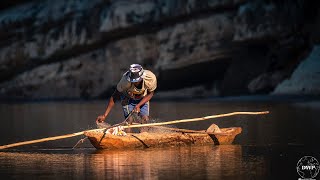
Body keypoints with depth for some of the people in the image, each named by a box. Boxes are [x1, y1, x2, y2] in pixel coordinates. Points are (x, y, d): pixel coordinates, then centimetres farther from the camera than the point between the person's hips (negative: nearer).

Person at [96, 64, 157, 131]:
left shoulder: (150, 78, -34)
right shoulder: (125, 82, -38)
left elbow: (150, 94, -14)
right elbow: (114, 97, -28)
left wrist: (138, 105, -26)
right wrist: (105, 115, -31)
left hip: (143, 99, 2)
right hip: (128, 99, -2)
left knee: (145, 119, -13)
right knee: (129, 120, -18)